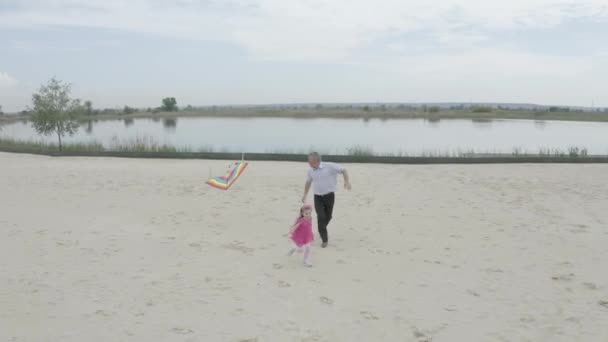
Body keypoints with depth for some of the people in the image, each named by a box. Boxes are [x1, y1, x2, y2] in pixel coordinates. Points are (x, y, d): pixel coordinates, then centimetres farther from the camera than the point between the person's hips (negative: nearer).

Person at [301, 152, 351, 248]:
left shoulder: (329, 166, -13)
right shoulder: (311, 171, 2)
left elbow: (343, 170, -6)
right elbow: (308, 182, 20)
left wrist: (347, 181, -19)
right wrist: (305, 195, 22)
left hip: (329, 195, -2)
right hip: (318, 197, 2)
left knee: (328, 217, 10)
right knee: (321, 217, -11)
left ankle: (322, 230, 42)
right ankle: (324, 239, -3)